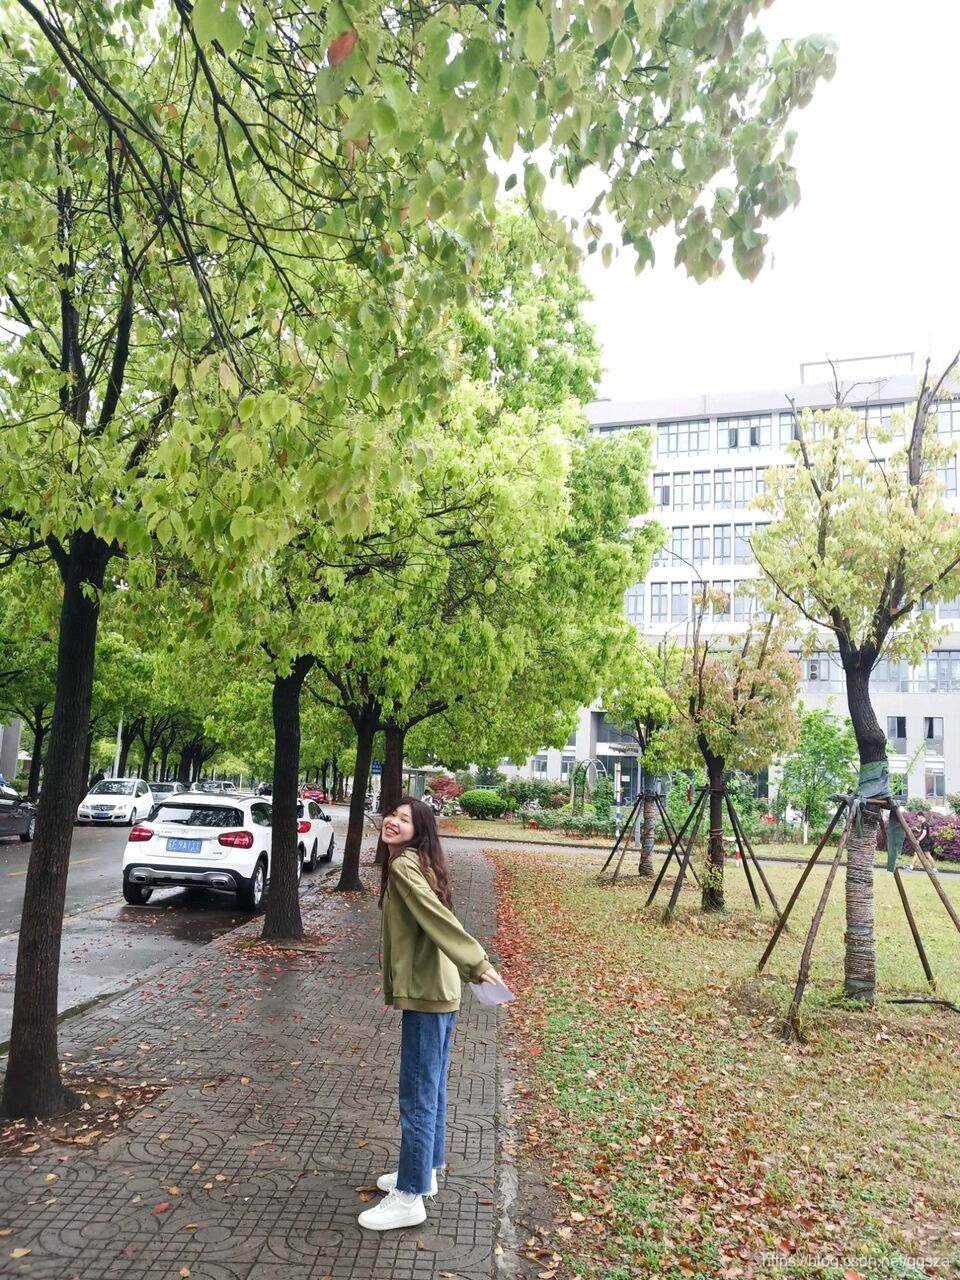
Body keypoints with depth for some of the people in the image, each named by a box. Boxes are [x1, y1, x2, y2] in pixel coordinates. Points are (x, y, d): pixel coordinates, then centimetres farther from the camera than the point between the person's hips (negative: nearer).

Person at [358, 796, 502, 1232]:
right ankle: (425, 1171, 35)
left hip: (425, 993, -10)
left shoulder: (403, 865, -17)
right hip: (439, 990, 10)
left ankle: (409, 1198, 10)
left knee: (416, 1096, 0)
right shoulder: (419, 863, 13)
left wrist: (477, 964, -30)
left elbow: (438, 918, -25)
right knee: (431, 1090, 21)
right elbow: (436, 918, 10)